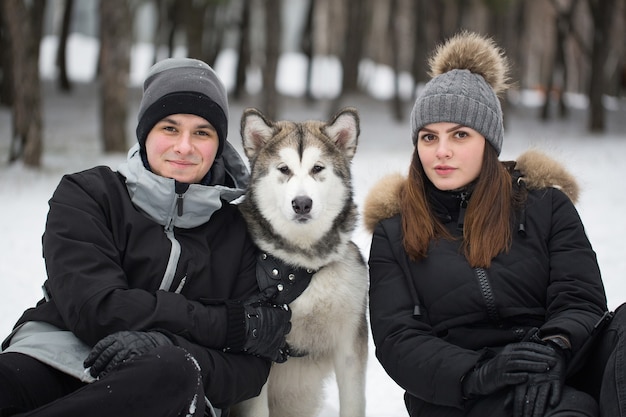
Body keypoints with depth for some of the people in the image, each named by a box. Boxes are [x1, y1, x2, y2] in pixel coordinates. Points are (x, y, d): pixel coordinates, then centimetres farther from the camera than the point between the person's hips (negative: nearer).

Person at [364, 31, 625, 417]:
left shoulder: (546, 205, 15)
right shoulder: (394, 231, 14)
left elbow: (581, 300, 3)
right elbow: (396, 339, 3)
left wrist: (553, 350, -23)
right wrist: (479, 373, -18)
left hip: (565, 373, 3)